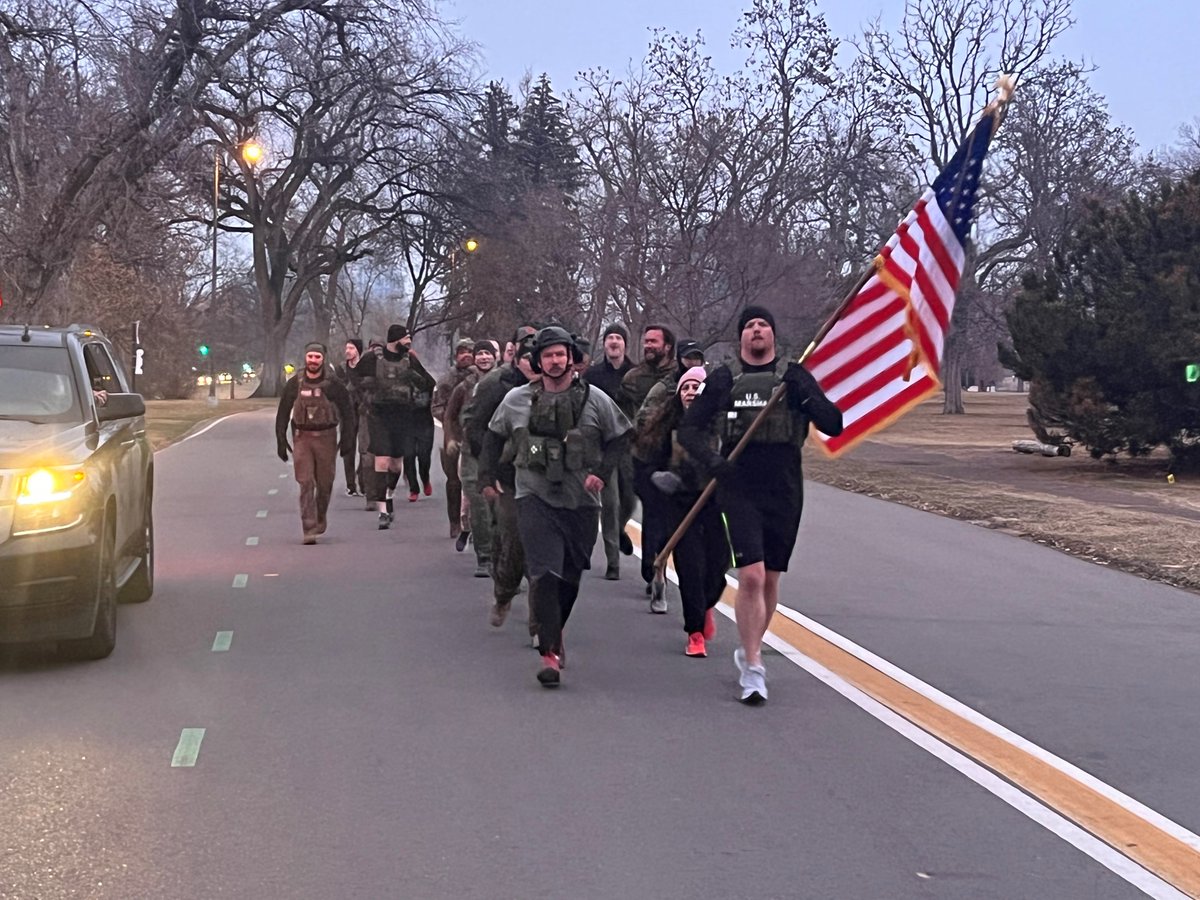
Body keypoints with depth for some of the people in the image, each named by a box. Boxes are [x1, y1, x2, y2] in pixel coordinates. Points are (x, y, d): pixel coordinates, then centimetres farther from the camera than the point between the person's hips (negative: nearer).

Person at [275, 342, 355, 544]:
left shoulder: (333, 385, -1)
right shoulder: (294, 384, 3)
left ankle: (320, 518, 34)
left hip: (326, 437, 0)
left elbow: (347, 411, 5)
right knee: (306, 484, -9)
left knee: (325, 483, 8)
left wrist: (347, 438, -1)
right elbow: (283, 413, 9)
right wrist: (281, 440, 4)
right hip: (302, 437, 0)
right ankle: (309, 529, -10)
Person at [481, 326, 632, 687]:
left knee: (570, 577, 10)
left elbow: (620, 437, 8)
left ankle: (553, 633, 34)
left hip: (581, 501, 1)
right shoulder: (517, 400, 3)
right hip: (535, 498, -1)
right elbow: (493, 436, 17)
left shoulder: (594, 400, 1)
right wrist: (488, 477, 13)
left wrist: (601, 473, -4)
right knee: (544, 575, -14)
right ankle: (550, 652, -13)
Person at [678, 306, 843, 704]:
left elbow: (833, 425, -1)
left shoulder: (795, 376, 5)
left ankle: (749, 650, 33)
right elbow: (689, 429, 3)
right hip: (740, 489, -2)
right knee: (751, 577, -14)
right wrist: (712, 461, -15)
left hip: (784, 491, 2)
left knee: (770, 579, 12)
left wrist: (804, 395, -18)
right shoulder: (724, 379, 3)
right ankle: (752, 668, -10)